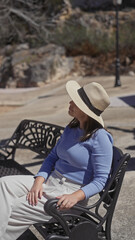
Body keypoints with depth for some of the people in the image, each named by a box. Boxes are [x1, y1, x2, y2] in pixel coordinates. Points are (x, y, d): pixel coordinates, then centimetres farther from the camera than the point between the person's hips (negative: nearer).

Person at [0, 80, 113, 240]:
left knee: (14, 209, -17)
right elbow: (53, 157, 12)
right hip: (50, 181, 8)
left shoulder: (100, 138, -17)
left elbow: (100, 180, -16)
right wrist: (38, 181, -5)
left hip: (72, 191, -8)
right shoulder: (71, 128, 8)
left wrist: (75, 197, -30)